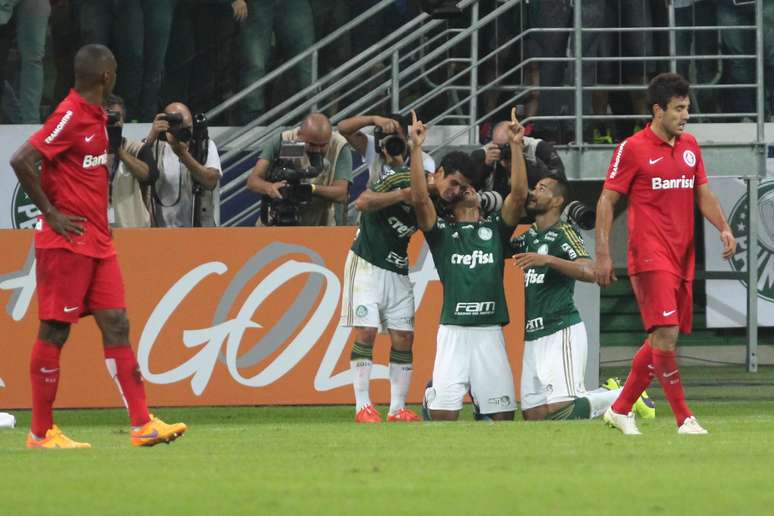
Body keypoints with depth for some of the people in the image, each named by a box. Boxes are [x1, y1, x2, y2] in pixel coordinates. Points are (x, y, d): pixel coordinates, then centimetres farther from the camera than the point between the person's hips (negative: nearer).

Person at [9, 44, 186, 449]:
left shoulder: (95, 115, 14)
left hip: (97, 243, 9)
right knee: (54, 332, -2)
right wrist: (51, 214, -18)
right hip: (66, 243, -9)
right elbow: (21, 160, -23)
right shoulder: (71, 116, -15)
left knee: (116, 325, 4)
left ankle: (142, 424, 2)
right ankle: (41, 432, 5)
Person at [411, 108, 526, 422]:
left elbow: (519, 195, 3)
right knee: (443, 413, -12)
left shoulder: (495, 228, 16)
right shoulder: (441, 231, 11)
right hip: (454, 330, -2)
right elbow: (420, 199, -4)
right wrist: (416, 148, -10)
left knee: (503, 413, -1)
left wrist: (516, 145, -3)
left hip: (490, 330, 2)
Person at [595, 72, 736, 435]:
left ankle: (620, 409, 21)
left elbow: (702, 193, 20)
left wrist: (723, 227, 3)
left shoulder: (690, 146, 12)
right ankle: (684, 419, -12)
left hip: (682, 256, 7)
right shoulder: (632, 149, -6)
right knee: (665, 333, -15)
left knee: (661, 339, 9)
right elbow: (607, 201, -3)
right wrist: (603, 254, -9)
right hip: (650, 256, -7)